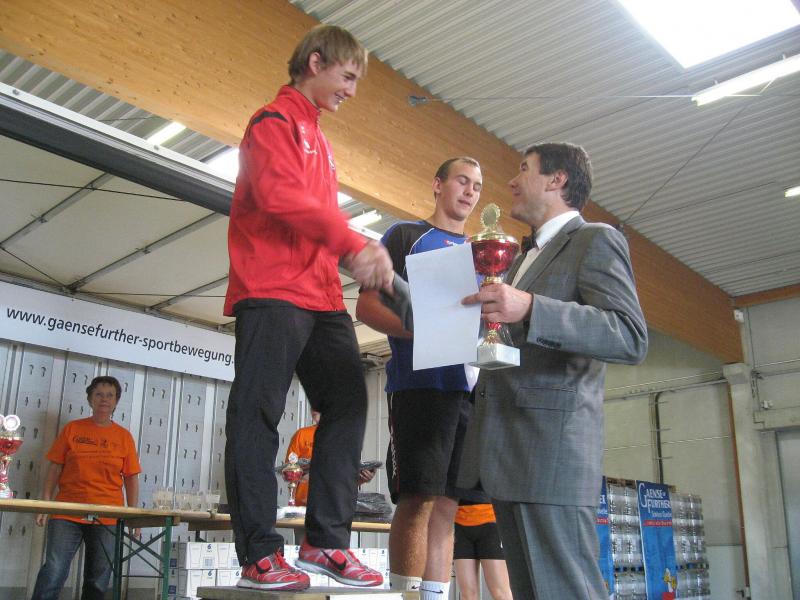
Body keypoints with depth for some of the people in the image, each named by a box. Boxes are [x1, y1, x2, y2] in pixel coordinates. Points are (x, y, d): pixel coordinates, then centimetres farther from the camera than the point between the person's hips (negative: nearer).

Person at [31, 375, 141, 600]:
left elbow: (131, 478, 6)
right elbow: (54, 469, 6)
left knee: (98, 579, 7)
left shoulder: (124, 436, 6)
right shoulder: (72, 429, 5)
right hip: (67, 514, -1)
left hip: (108, 517, 1)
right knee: (53, 572, -7)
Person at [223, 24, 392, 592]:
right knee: (259, 413, -7)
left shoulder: (319, 139, 28)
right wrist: (354, 244, -21)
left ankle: (327, 541, 7)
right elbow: (279, 193, -16)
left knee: (348, 404, 2)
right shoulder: (276, 120, 1)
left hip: (321, 296, 9)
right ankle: (260, 554, -3)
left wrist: (358, 258, 11)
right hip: (272, 289, -9)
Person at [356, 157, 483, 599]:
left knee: (446, 505, 5)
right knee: (418, 500, -9)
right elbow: (366, 307, -1)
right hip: (419, 383, -5)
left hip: (470, 388, 5)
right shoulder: (405, 236, 8)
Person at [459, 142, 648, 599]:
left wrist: (529, 308, -27)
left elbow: (632, 338, -15)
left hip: (552, 442, -9)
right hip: (503, 450, 9)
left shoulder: (596, 240, -1)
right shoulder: (526, 258, 26)